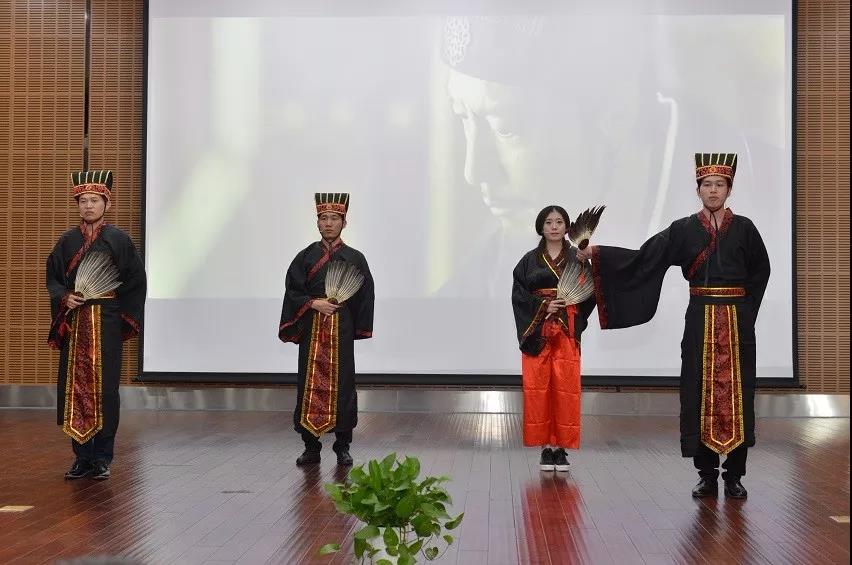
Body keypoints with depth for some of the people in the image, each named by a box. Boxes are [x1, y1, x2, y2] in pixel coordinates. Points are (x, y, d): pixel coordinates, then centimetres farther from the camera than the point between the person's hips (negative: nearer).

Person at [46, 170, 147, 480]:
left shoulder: (118, 239, 1)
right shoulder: (68, 240, 9)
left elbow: (136, 280, 3)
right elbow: (53, 277, 12)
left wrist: (114, 302, -4)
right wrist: (64, 298, -7)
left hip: (106, 323, -3)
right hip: (74, 323, 3)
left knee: (105, 386, -2)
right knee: (75, 387, 2)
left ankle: (102, 458, 7)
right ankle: (82, 457, 11)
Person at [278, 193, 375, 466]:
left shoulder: (355, 259, 5)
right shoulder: (305, 257, 7)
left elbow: (364, 297, 5)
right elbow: (292, 292, 5)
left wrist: (358, 328, -1)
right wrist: (313, 303, -12)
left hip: (342, 330, -1)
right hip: (311, 329, 1)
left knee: (341, 383, 0)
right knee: (311, 384, 1)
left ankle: (343, 447, 11)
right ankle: (311, 447, 10)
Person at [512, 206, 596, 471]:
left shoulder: (577, 258, 7)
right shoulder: (530, 260, 7)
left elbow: (589, 293, 3)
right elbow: (518, 294, 1)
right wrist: (543, 306, -11)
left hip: (566, 332, 0)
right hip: (537, 332, 0)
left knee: (565, 388, -4)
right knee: (538, 387, -3)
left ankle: (561, 447, 4)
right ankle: (546, 447, 5)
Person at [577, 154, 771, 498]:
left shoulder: (744, 228, 4)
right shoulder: (684, 230, 4)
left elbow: (760, 271, 14)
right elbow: (643, 257, 1)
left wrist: (745, 305, 5)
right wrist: (598, 253, -7)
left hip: (737, 323, 0)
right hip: (700, 322, 0)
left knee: (736, 395, 1)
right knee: (700, 394, 1)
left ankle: (734, 475, 10)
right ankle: (707, 475, 11)